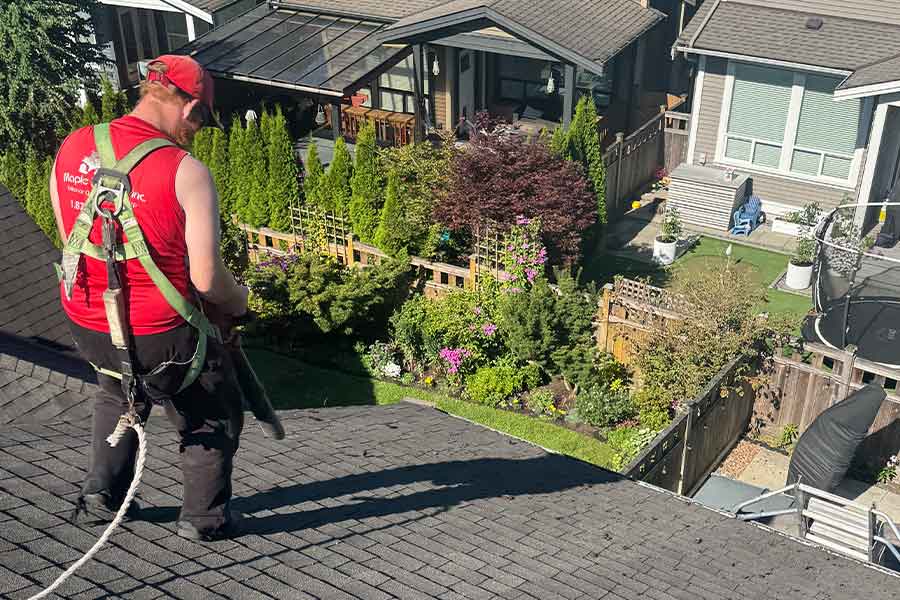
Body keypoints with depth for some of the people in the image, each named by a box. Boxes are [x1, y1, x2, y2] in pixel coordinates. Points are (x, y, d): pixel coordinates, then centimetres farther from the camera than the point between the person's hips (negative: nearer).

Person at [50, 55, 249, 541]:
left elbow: (71, 241, 9)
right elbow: (205, 278, -20)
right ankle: (204, 518, 31)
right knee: (213, 418, 21)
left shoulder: (71, 149, -1)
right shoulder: (185, 172, -20)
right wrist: (237, 301, 2)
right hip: (158, 334, -6)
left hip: (85, 323, 6)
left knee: (118, 393, 37)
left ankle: (101, 496, 40)